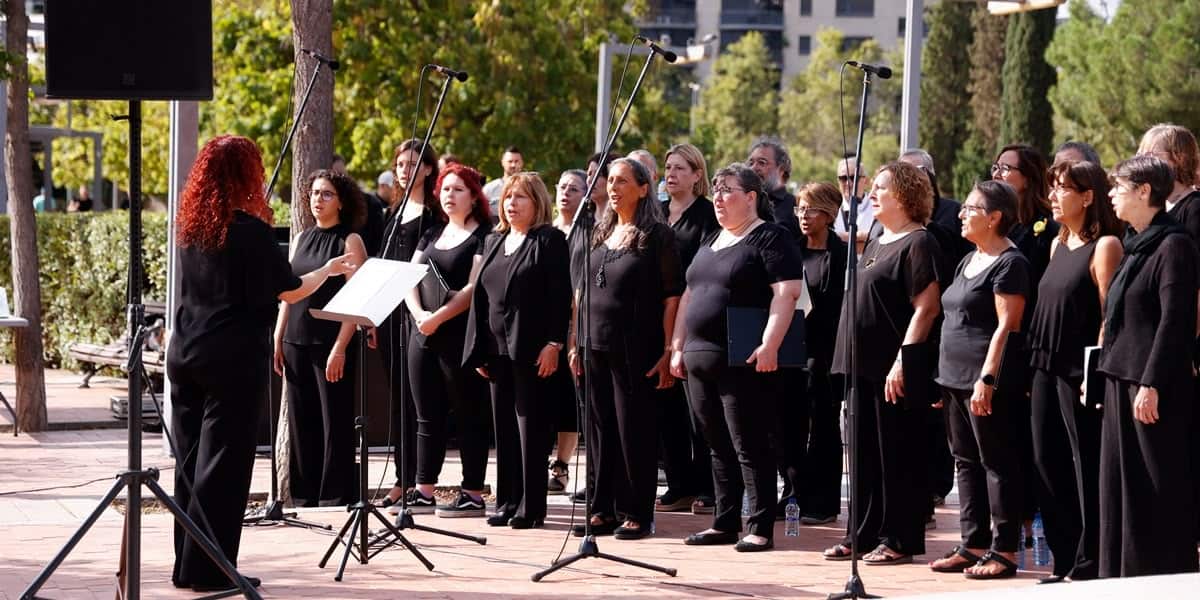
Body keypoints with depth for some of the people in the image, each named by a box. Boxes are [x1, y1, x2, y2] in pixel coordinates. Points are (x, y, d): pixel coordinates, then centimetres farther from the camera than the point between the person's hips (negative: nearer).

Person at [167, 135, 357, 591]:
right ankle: (209, 569, -1)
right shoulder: (250, 229, -12)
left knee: (190, 460, 11)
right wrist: (331, 269, 12)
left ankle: (187, 564, 16)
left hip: (185, 352, 7)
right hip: (233, 356, -7)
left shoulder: (190, 226, 8)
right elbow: (289, 290, -4)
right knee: (223, 462, -2)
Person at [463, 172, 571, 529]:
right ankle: (507, 502, 15)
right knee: (504, 428, 9)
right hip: (497, 349, 7)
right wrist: (478, 349, 12)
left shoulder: (549, 241, -4)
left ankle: (531, 507, -1)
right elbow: (481, 296, 18)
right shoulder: (493, 242, 17)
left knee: (530, 428, -4)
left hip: (531, 350, -7)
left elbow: (560, 296, -11)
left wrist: (553, 344, -18)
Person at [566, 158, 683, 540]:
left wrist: (668, 350, -12)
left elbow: (672, 296, -7)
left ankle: (637, 514, 4)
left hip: (635, 348, -6)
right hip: (596, 346, 6)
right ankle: (604, 510, 15)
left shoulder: (657, 236, -5)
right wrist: (575, 341, 14)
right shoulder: (600, 233, 14)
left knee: (634, 429, -2)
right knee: (602, 429, 9)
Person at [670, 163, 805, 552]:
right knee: (718, 448, 12)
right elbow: (689, 296, 24)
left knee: (750, 447, -7)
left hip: (743, 362, -8)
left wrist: (769, 345, -25)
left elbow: (786, 293, -16)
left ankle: (760, 529, -4)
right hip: (699, 360, 8)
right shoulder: (710, 243, 20)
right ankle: (724, 524, 18)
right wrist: (678, 346, 16)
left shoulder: (771, 238, -6)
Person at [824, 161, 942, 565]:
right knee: (864, 453, 12)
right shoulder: (875, 244, 19)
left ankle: (899, 540, 3)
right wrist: (848, 358, 19)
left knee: (897, 456, -3)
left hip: (893, 370, -9)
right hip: (862, 365, 9)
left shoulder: (917, 243, -10)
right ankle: (862, 535, 18)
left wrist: (902, 361, -22)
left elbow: (926, 308, -17)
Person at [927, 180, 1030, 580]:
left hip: (986, 382, -10)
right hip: (956, 377, 10)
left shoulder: (1009, 263, -11)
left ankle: (1004, 551, -3)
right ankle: (973, 545, 16)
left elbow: (1006, 326, -17)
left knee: (997, 464, -5)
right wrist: (947, 376, 18)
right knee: (966, 462, 11)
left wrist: (986, 378, -22)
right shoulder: (968, 261, 17)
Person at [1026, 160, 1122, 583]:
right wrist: (1037, 367, 15)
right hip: (1047, 370, 9)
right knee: (1048, 466, 10)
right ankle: (1065, 561, 18)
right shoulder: (1059, 245, 15)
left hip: (1080, 373, -9)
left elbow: (1110, 314, -13)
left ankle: (1089, 564, 2)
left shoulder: (1104, 246, -9)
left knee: (1087, 469, -3)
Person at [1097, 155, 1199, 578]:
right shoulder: (1135, 245, 16)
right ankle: (1123, 573, 16)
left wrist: (1152, 384, -21)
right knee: (1120, 482, 10)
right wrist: (1103, 375, 16)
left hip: (1155, 387, -9)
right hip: (1121, 380, 9)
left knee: (1162, 490, -4)